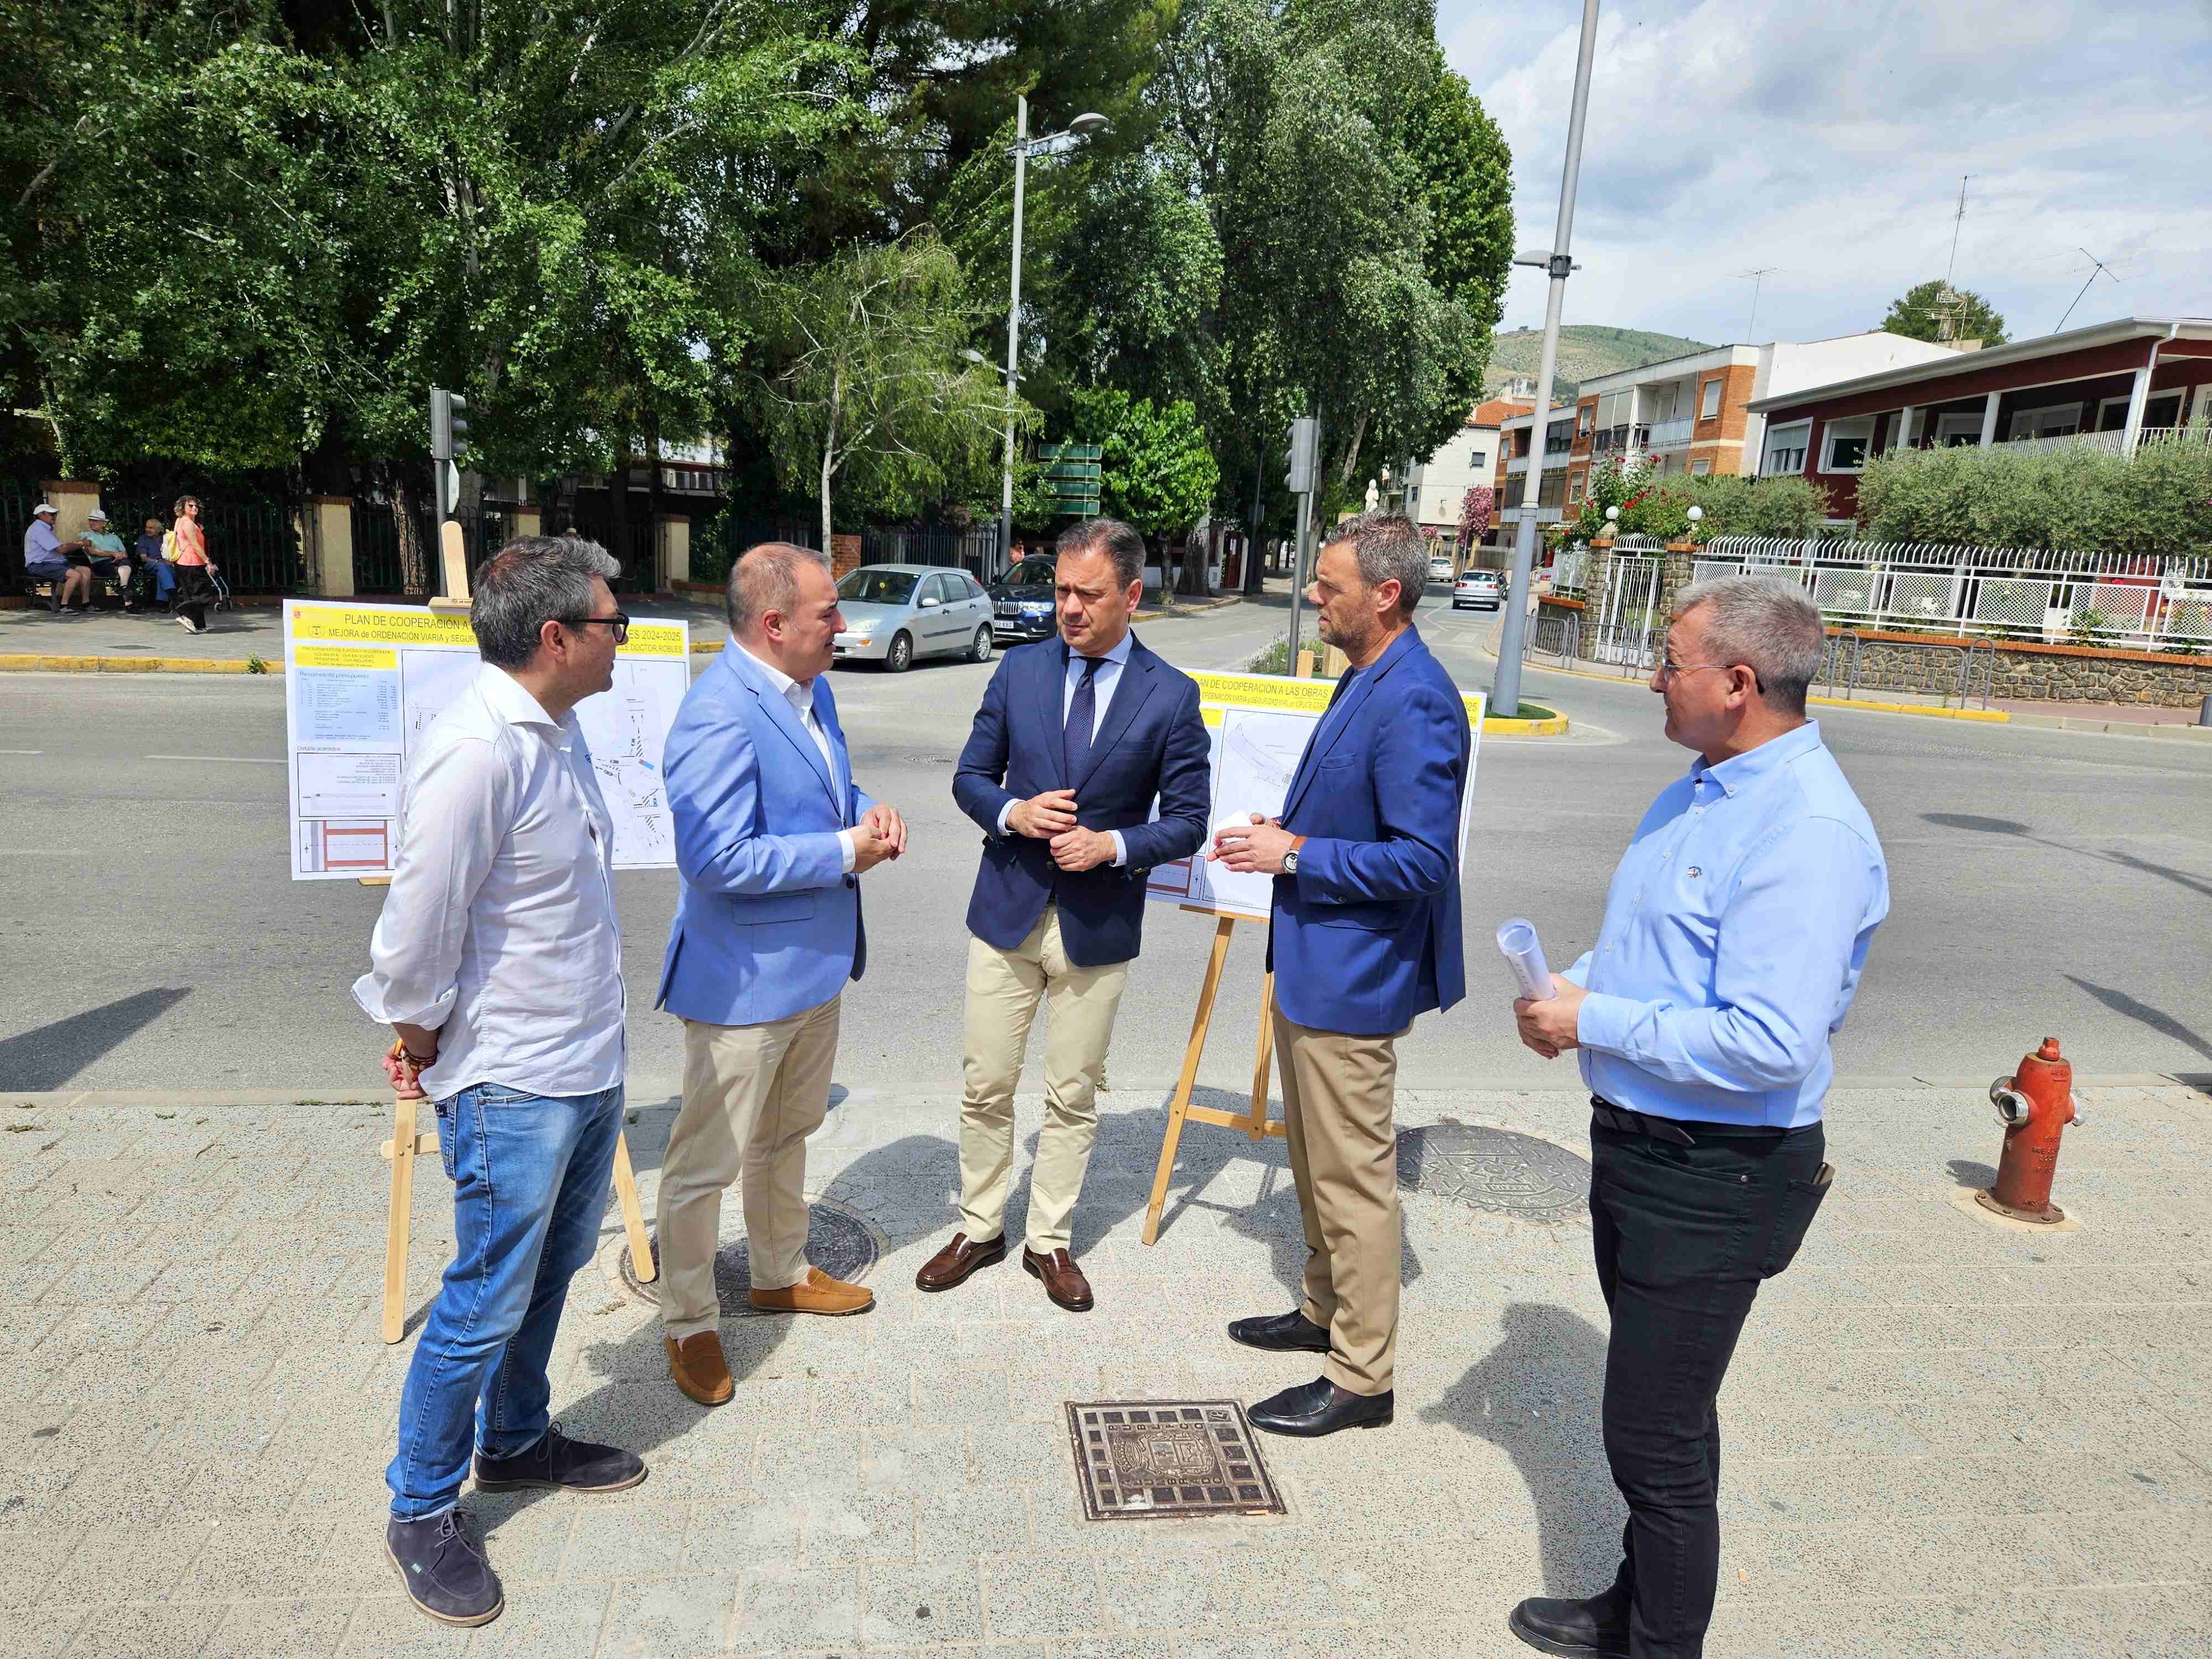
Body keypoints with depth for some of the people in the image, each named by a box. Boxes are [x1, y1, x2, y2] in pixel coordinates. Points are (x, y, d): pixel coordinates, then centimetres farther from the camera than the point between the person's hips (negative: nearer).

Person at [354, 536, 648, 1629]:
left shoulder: (558, 731, 6)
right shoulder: (476, 753, -25)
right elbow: (417, 935, -20)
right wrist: (423, 1051, -4)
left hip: (588, 1066, 9)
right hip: (513, 1088, -9)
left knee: (550, 1271, 22)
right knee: (487, 1303, 6)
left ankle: (516, 1444, 43)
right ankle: (421, 1511, 28)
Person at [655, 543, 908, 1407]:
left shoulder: (810, 687, 5)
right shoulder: (720, 715, -25)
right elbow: (717, 859, -30)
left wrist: (871, 811, -4)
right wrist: (844, 852, -22)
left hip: (814, 962, 10)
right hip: (744, 979, -10)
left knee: (787, 1133, 26)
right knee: (708, 1160, 5)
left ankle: (781, 1273, 46)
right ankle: (688, 1324, 25)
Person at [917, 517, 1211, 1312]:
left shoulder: (1171, 695, -6)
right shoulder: (1020, 669, 0)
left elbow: (1187, 820, -2)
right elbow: (971, 777, 6)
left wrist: (1114, 845, -19)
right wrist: (1013, 813, -15)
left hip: (1098, 925, -1)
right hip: (1007, 910, 2)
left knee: (1072, 1096, 12)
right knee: (985, 1086, 11)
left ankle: (1050, 1241, 30)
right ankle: (979, 1228, 31)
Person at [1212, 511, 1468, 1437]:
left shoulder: (1412, 704, -23)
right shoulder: (1364, 682, 9)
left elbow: (1421, 861, -26)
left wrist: (1294, 854, -20)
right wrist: (1287, 834, 4)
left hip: (1352, 978, -10)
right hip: (1312, 963, 10)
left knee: (1352, 1177, 3)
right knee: (1314, 1162, 23)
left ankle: (1362, 1378, 20)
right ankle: (1326, 1312, 42)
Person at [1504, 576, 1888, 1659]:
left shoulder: (1808, 832, -25)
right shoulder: (1703, 789, 7)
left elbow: (1768, 1044, -31)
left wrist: (1592, 1024, -21)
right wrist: (1577, 981, 1)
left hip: (1714, 1180, -10)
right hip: (1640, 1145, 10)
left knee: (1657, 1438, 4)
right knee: (1650, 1414, 25)